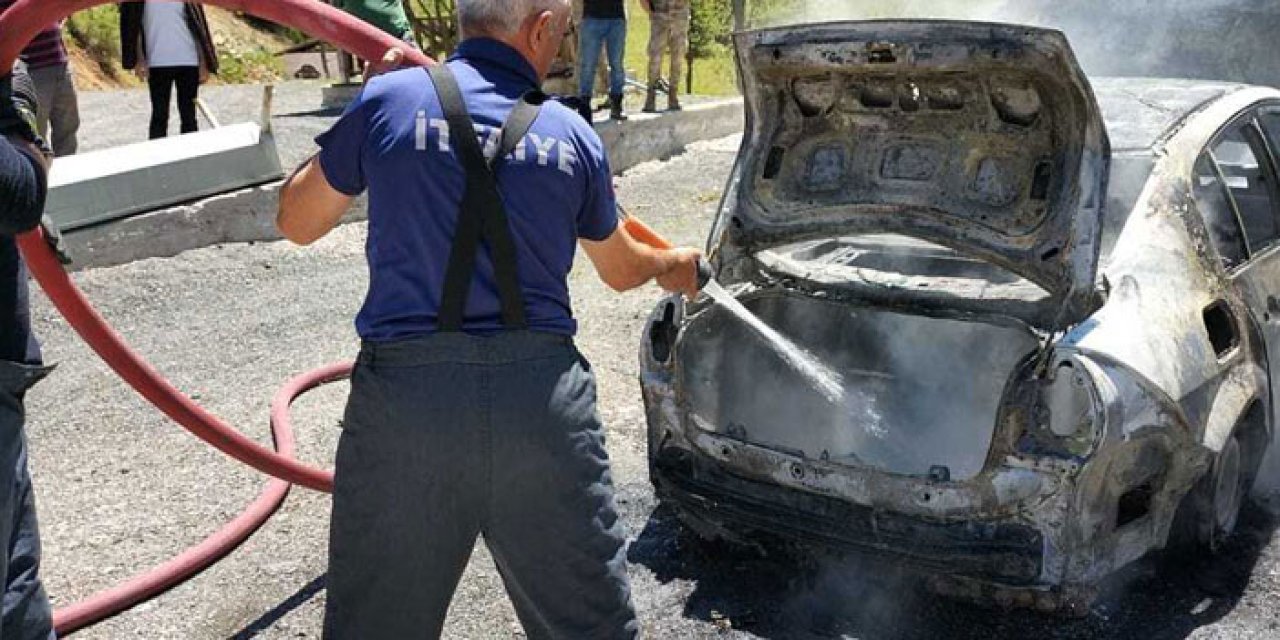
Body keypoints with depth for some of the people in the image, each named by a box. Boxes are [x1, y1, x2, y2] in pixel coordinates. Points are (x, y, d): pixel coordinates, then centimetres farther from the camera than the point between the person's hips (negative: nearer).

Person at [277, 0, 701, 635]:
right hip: (542, 391, 1)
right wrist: (676, 266, 47)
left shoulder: (388, 100, 2)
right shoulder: (572, 135, 8)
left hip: (403, 391, 0)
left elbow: (296, 221, 16)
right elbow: (621, 270, 24)